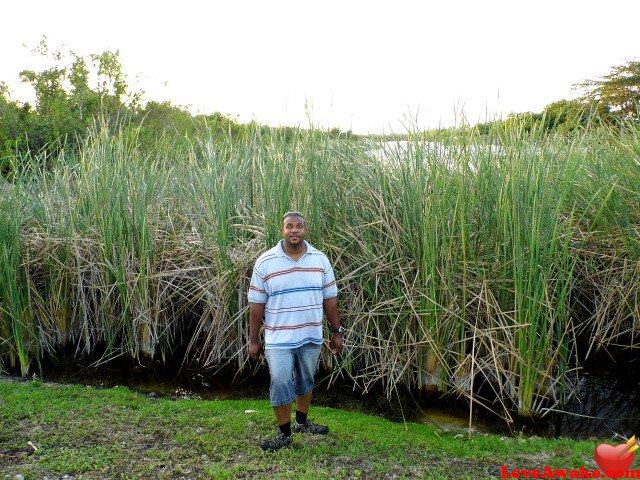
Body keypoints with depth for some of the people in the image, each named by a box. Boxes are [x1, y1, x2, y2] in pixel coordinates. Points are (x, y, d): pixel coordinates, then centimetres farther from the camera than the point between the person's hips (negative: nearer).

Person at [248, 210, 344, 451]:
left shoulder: (320, 260, -1)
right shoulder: (265, 262, -8)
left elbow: (329, 298, 4)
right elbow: (256, 304, -5)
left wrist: (337, 332, 5)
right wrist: (254, 340, -4)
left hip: (311, 337, 3)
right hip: (279, 340, -3)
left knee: (306, 381, 19)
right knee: (281, 386, 0)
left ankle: (302, 422, 40)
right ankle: (285, 434, 19)